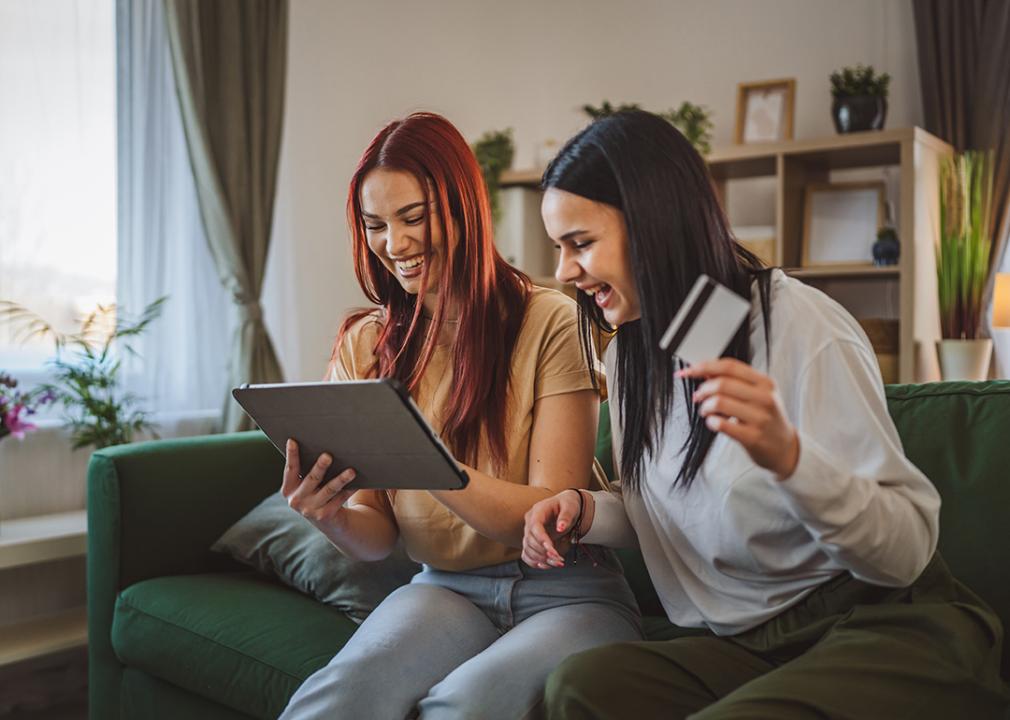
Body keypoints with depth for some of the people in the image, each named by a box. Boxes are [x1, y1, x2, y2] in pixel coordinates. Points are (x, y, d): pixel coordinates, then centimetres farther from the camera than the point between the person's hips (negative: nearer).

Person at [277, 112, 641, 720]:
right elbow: (378, 538, 6)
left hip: (565, 594, -2)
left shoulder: (551, 322, -9)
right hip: (444, 589, 3)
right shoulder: (364, 345, 5)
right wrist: (334, 516, -18)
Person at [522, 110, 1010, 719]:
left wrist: (788, 454, -35)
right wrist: (586, 511, -3)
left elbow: (908, 552, -17)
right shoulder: (634, 352, 6)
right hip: (745, 644, 5)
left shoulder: (800, 325, -14)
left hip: (883, 628, -4)